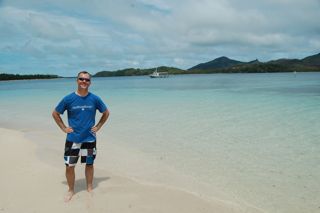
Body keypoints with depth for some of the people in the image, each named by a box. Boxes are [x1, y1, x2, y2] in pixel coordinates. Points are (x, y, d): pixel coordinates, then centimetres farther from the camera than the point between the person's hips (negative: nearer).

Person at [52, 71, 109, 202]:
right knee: (69, 166, 4)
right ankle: (71, 190, 25)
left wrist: (98, 126, 3)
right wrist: (63, 128, -1)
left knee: (89, 164, 13)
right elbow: (55, 114, 6)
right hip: (72, 139, 0)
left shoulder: (94, 99, -4)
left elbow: (106, 113, 10)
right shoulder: (69, 99, -6)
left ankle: (89, 188, 31)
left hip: (90, 139, 1)